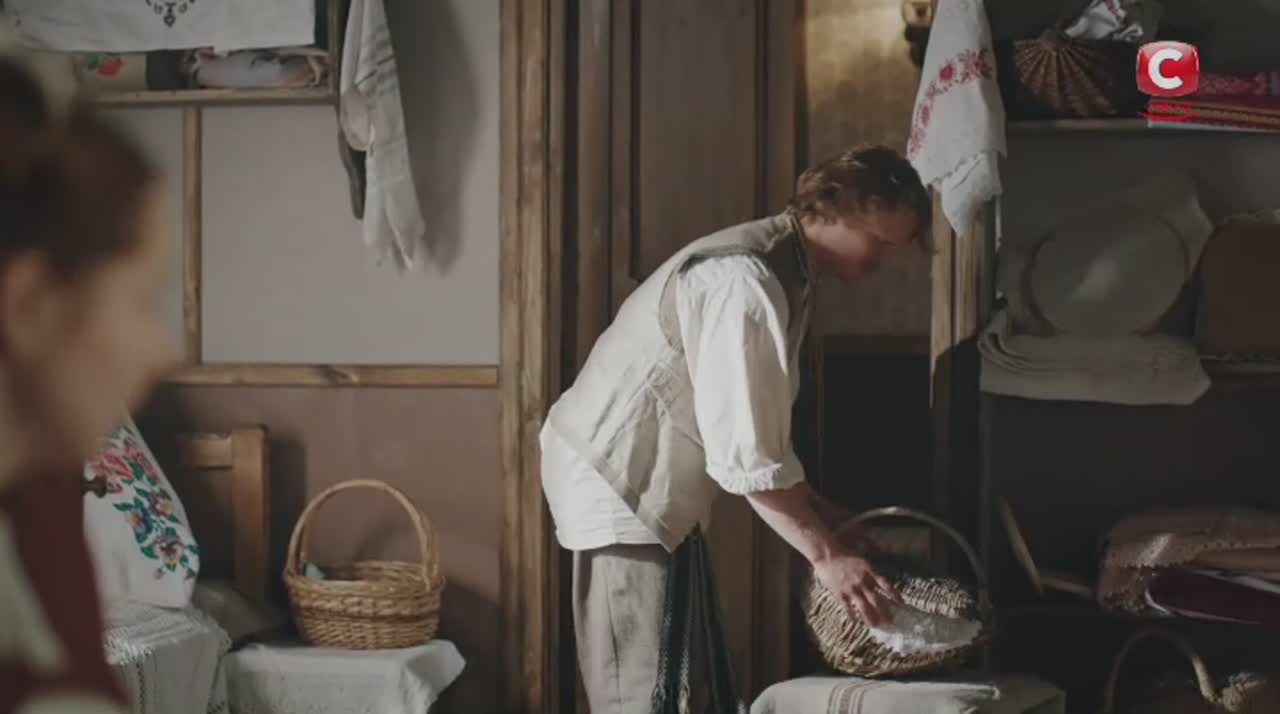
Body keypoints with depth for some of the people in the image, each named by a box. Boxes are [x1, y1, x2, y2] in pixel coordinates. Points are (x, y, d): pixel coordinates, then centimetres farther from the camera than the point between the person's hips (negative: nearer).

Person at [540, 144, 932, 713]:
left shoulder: (786, 271, 8)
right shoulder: (745, 280, -25)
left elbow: (759, 425, 15)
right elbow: (742, 449, -27)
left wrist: (817, 511, 9)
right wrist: (824, 553, -23)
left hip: (658, 485, 10)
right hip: (617, 479, -10)